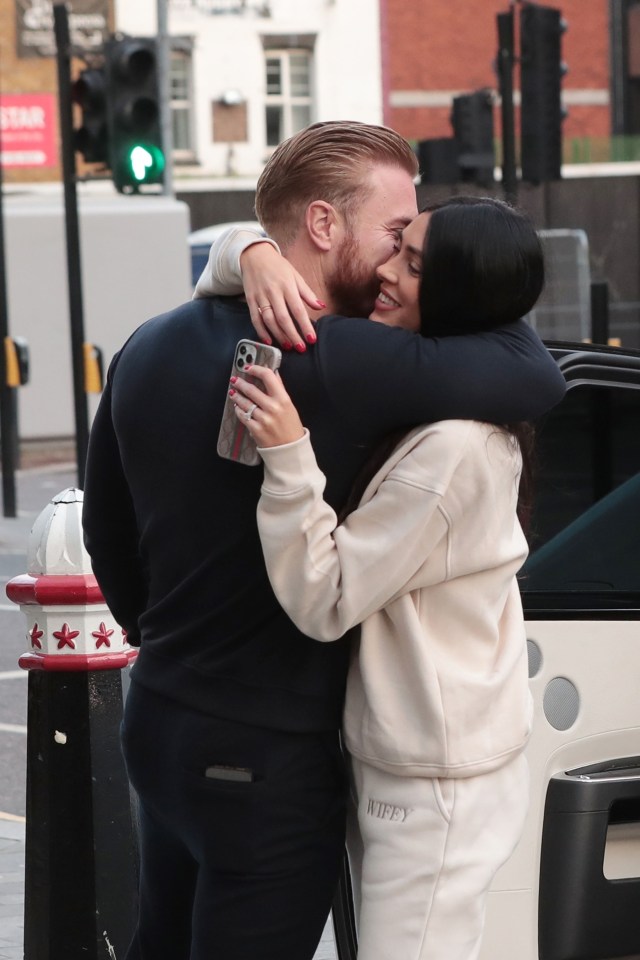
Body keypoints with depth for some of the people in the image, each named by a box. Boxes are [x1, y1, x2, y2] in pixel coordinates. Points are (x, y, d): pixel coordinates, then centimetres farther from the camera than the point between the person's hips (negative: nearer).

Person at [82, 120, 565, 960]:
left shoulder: (149, 349, 5)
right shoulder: (333, 363, -23)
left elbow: (106, 529, 15)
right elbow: (537, 378, -20)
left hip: (157, 722, 9)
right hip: (267, 756, -9)